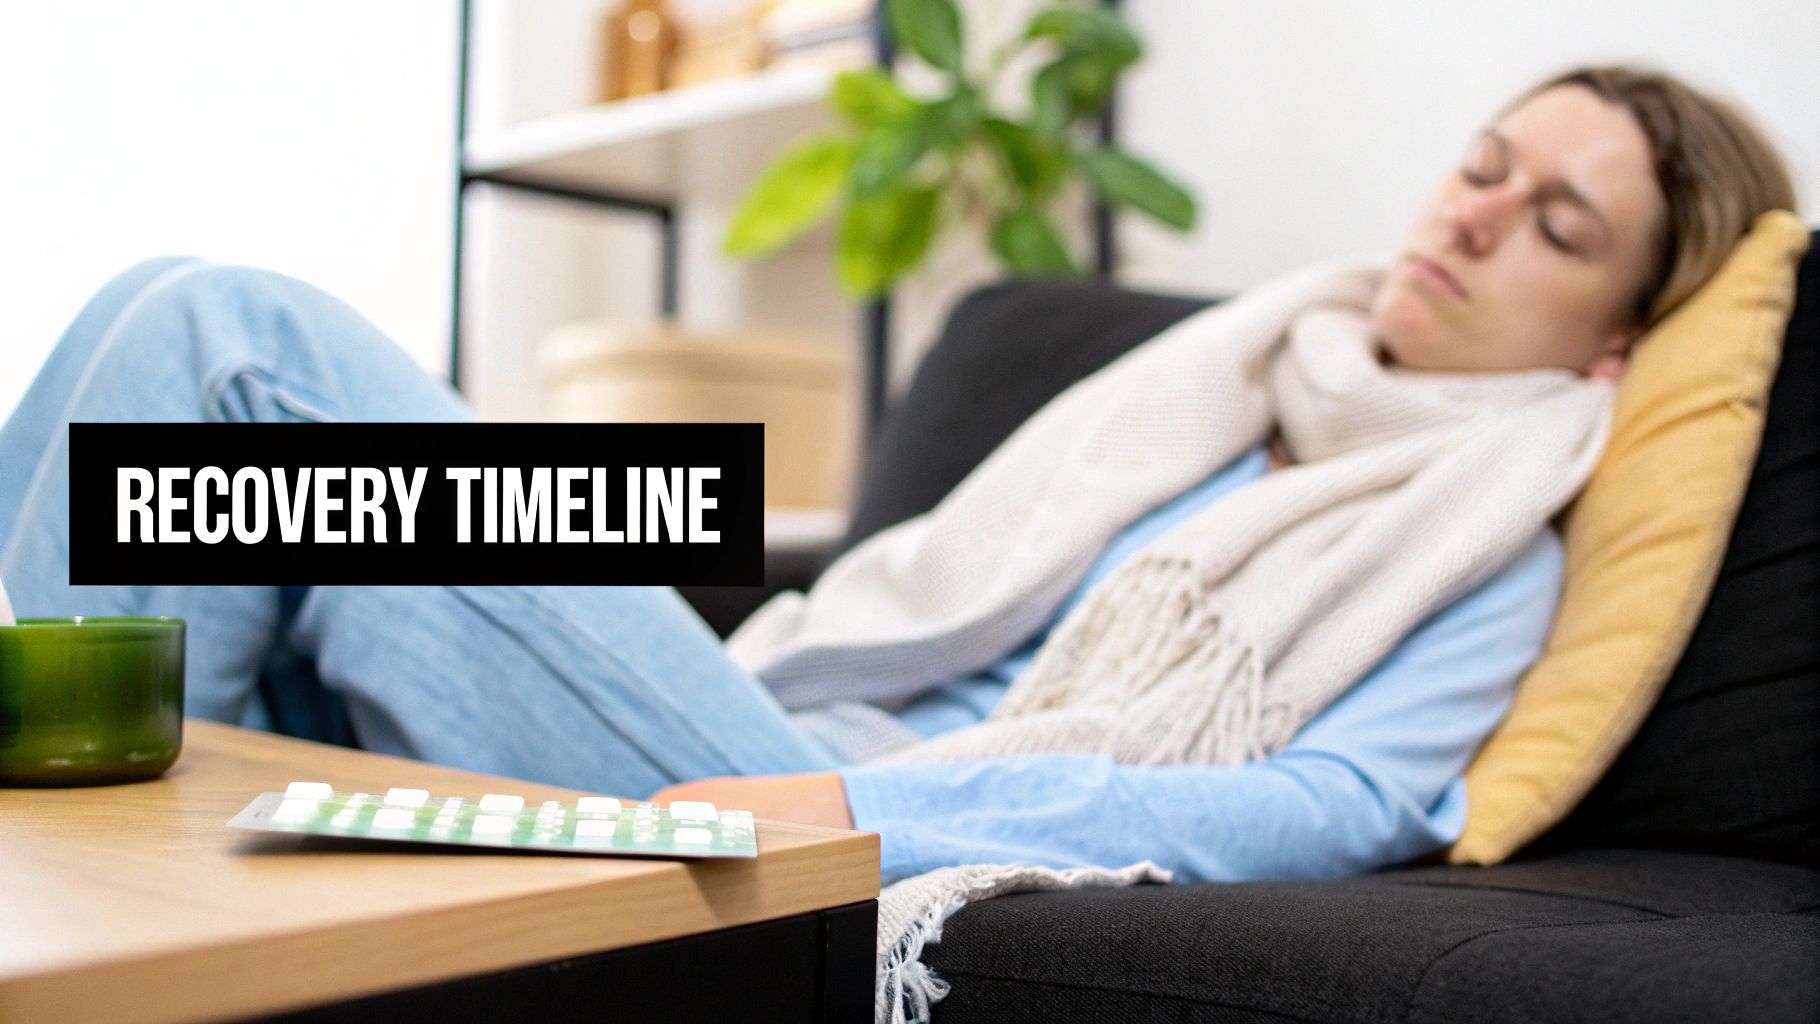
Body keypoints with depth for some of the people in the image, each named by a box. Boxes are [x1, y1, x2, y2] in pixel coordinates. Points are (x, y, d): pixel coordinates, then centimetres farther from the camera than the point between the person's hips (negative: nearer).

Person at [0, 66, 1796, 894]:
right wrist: (696, 668, 12)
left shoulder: (1496, 548, 8)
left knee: (252, 350, -20)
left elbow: (1345, 805, -11)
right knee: (197, 318, -9)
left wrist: (851, 805, -22)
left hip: (892, 834, -7)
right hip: (773, 737, 7)